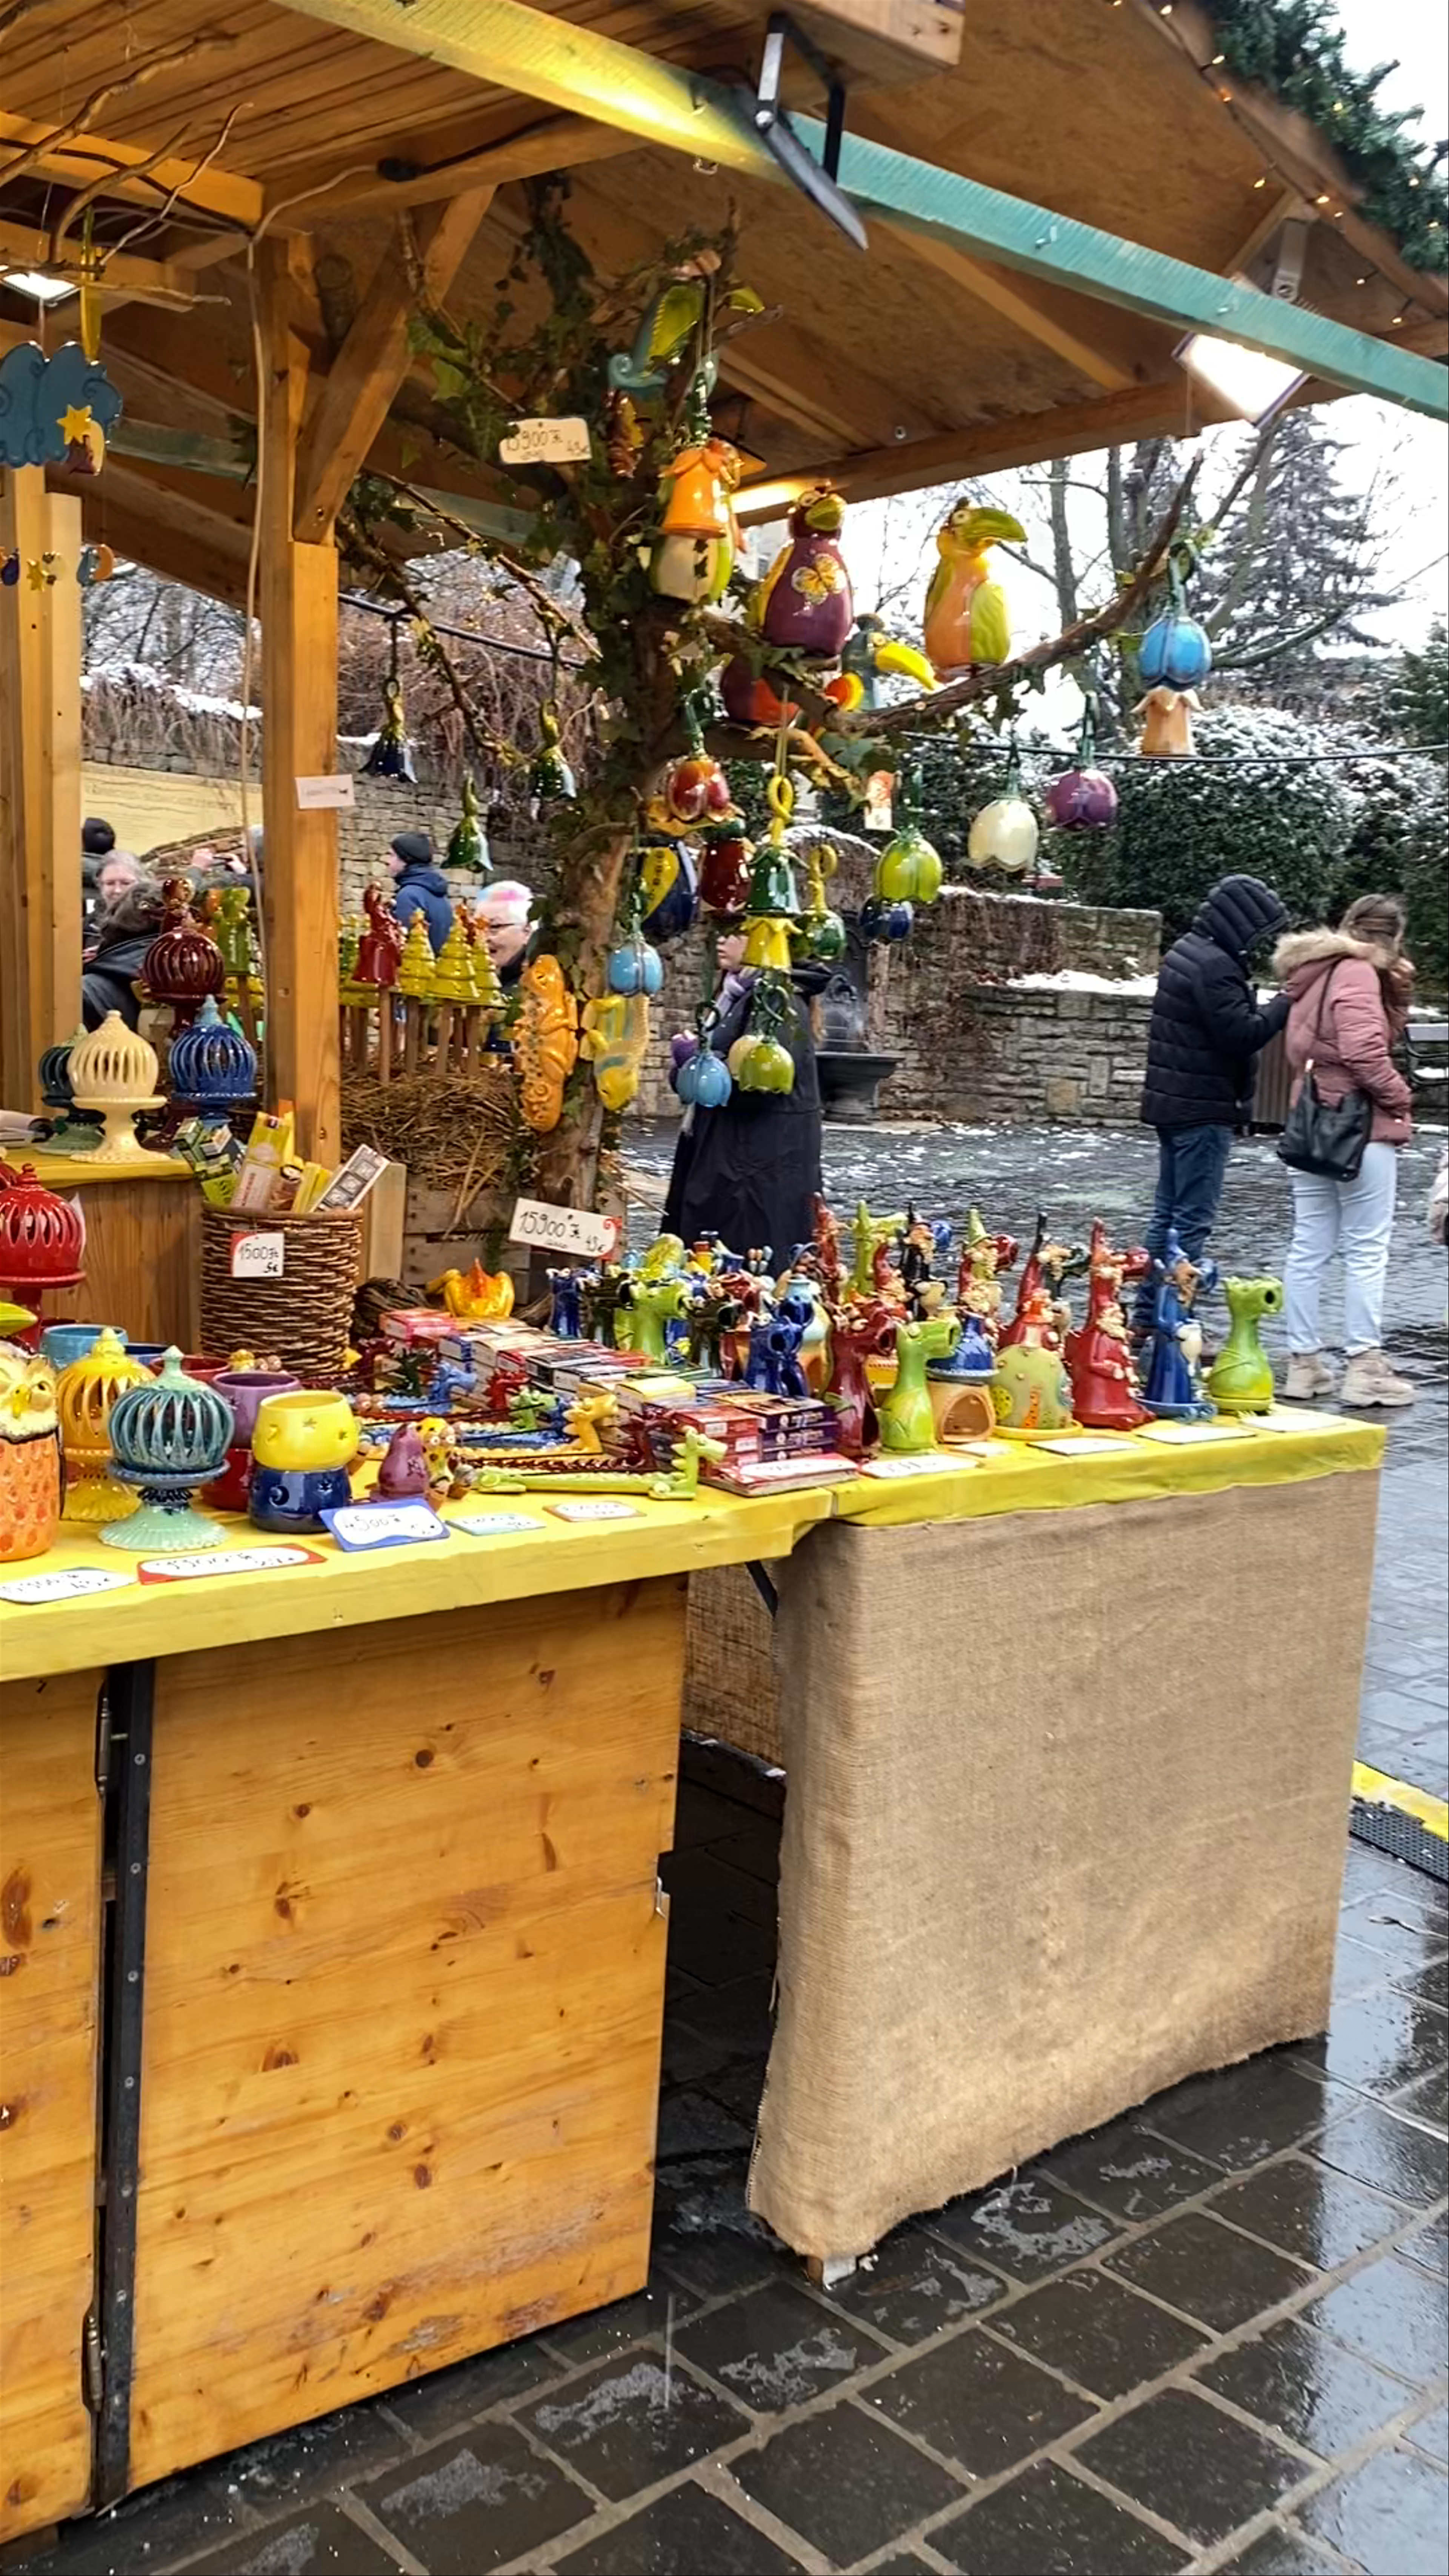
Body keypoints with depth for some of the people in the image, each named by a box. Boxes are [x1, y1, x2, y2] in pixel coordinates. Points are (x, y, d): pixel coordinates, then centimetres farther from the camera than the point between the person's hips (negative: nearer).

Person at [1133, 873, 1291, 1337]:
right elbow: (1243, 1035, -23)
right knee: (1193, 1221, -6)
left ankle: (1146, 1318, 20)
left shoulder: (1186, 953, 14)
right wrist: (1286, 1002, -13)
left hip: (1172, 1103, 10)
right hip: (1204, 1110, -10)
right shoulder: (1216, 967, -18)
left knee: (1167, 1213, 15)